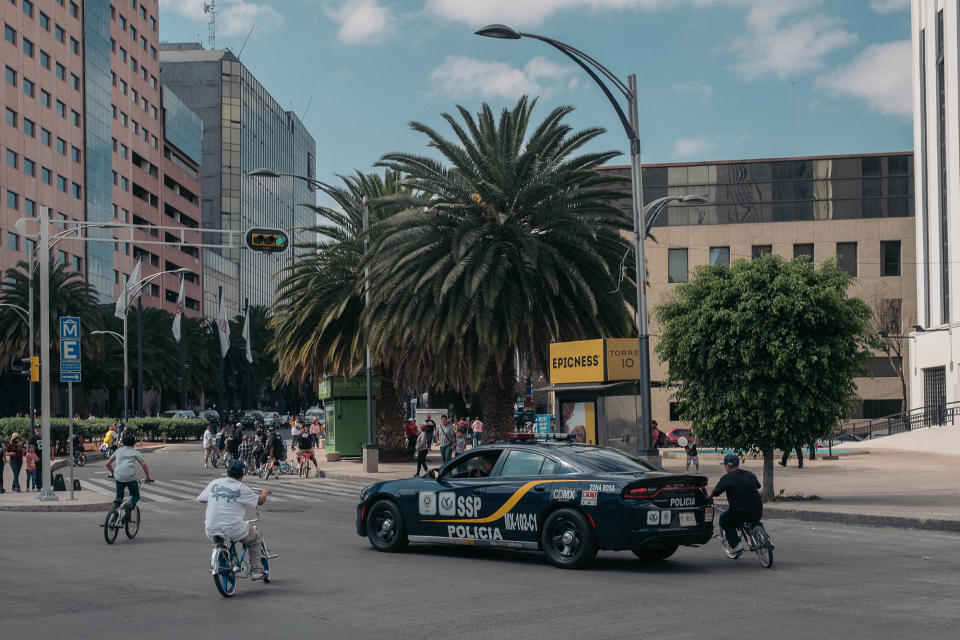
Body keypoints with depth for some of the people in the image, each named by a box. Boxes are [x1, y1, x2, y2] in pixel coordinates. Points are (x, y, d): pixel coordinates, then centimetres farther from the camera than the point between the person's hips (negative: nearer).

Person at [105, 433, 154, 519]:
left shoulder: (118, 451, 18)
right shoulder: (135, 452, 9)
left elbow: (108, 463, 22)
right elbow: (144, 465, 1)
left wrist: (113, 473, 37)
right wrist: (148, 478, 10)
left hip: (119, 477, 3)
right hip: (131, 478, -3)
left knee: (119, 496, 21)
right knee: (136, 496, 14)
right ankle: (130, 506, -18)